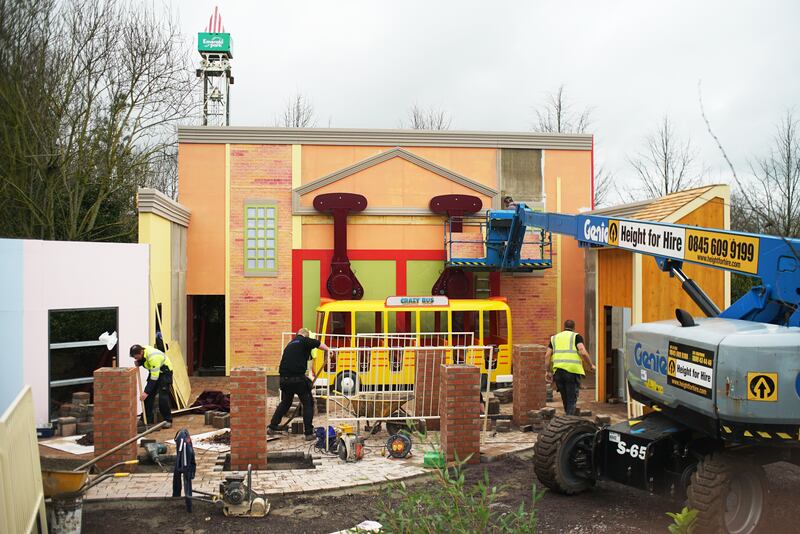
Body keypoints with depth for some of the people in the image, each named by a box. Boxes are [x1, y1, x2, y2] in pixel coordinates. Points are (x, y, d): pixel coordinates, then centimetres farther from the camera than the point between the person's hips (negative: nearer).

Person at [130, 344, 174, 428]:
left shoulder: (153, 357, -36)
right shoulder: (141, 350, -12)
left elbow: (154, 378, -33)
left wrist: (146, 392, -32)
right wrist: (139, 362, -11)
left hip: (165, 372, -8)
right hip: (154, 371, 9)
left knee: (163, 397, -15)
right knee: (148, 396, 3)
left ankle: (168, 420, -3)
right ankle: (148, 420, 11)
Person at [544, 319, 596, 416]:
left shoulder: (554, 338, 19)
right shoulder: (576, 336, 8)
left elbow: (547, 356, 10)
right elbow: (583, 353, -7)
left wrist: (549, 372, 13)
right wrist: (591, 365, 6)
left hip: (558, 371, 3)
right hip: (572, 371, -3)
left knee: (565, 398, 18)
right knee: (572, 400, 2)